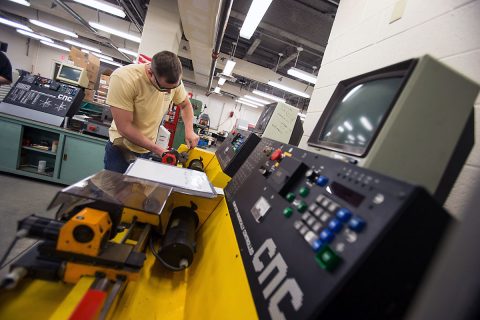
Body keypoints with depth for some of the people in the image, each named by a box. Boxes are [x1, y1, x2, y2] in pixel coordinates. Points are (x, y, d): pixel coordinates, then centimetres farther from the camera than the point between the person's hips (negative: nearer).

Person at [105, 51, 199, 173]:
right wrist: (159, 151, -25)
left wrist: (189, 131, -14)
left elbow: (185, 105, 3)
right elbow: (124, 127, -26)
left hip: (147, 150, 4)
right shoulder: (123, 78, -27)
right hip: (121, 149, -3)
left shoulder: (174, 80, -13)